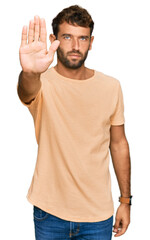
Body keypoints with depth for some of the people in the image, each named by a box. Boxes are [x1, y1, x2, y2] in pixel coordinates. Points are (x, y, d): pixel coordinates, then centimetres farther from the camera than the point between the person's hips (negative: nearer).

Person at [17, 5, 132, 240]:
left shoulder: (111, 87, -3)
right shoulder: (42, 83, -10)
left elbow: (118, 143, 4)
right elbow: (27, 91, -35)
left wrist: (125, 200, 6)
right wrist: (30, 72, -59)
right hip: (49, 213, -1)